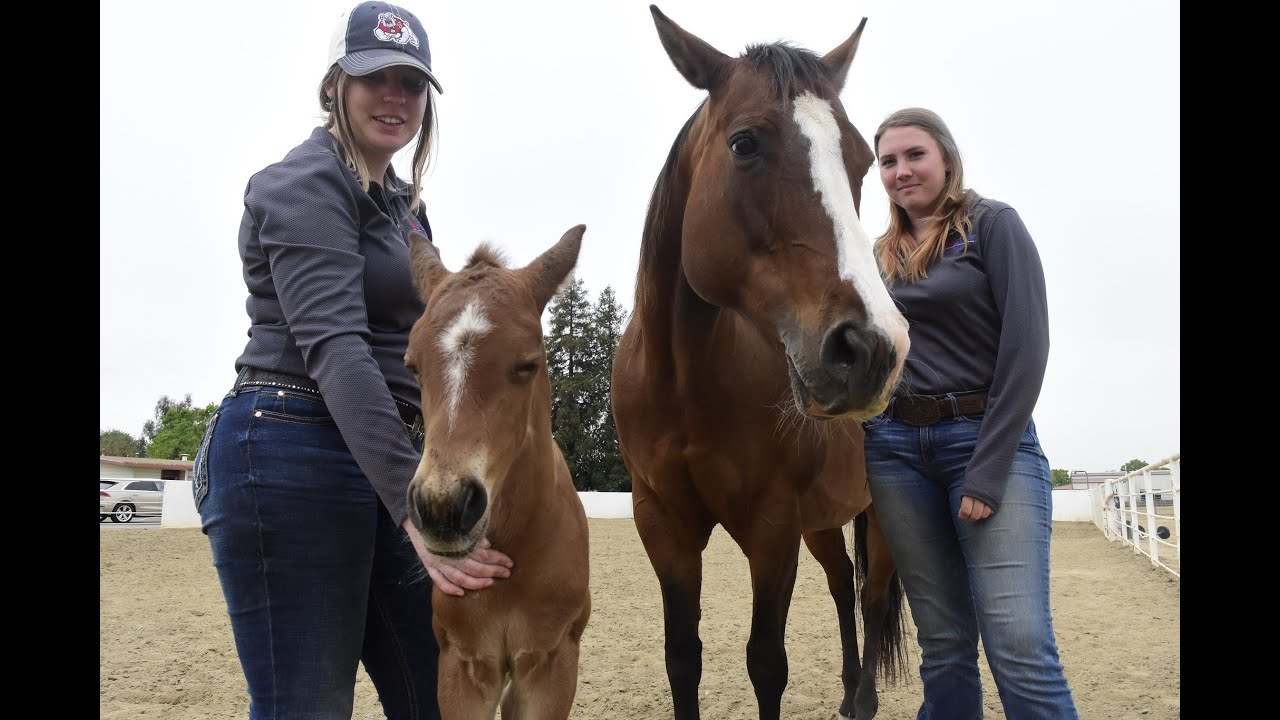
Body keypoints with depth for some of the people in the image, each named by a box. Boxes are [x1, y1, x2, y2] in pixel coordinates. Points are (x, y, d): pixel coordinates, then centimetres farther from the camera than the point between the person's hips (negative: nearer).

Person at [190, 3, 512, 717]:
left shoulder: (404, 204, 19)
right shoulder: (307, 182, -8)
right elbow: (334, 346, -22)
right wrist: (414, 504, -32)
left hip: (384, 462, 9)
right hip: (291, 458, -8)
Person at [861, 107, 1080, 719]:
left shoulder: (993, 225, 1)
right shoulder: (883, 254, 16)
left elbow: (1025, 347, -9)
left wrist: (988, 471, -14)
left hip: (986, 437, -4)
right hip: (896, 448, 4)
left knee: (1021, 648, -13)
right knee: (943, 643, 6)